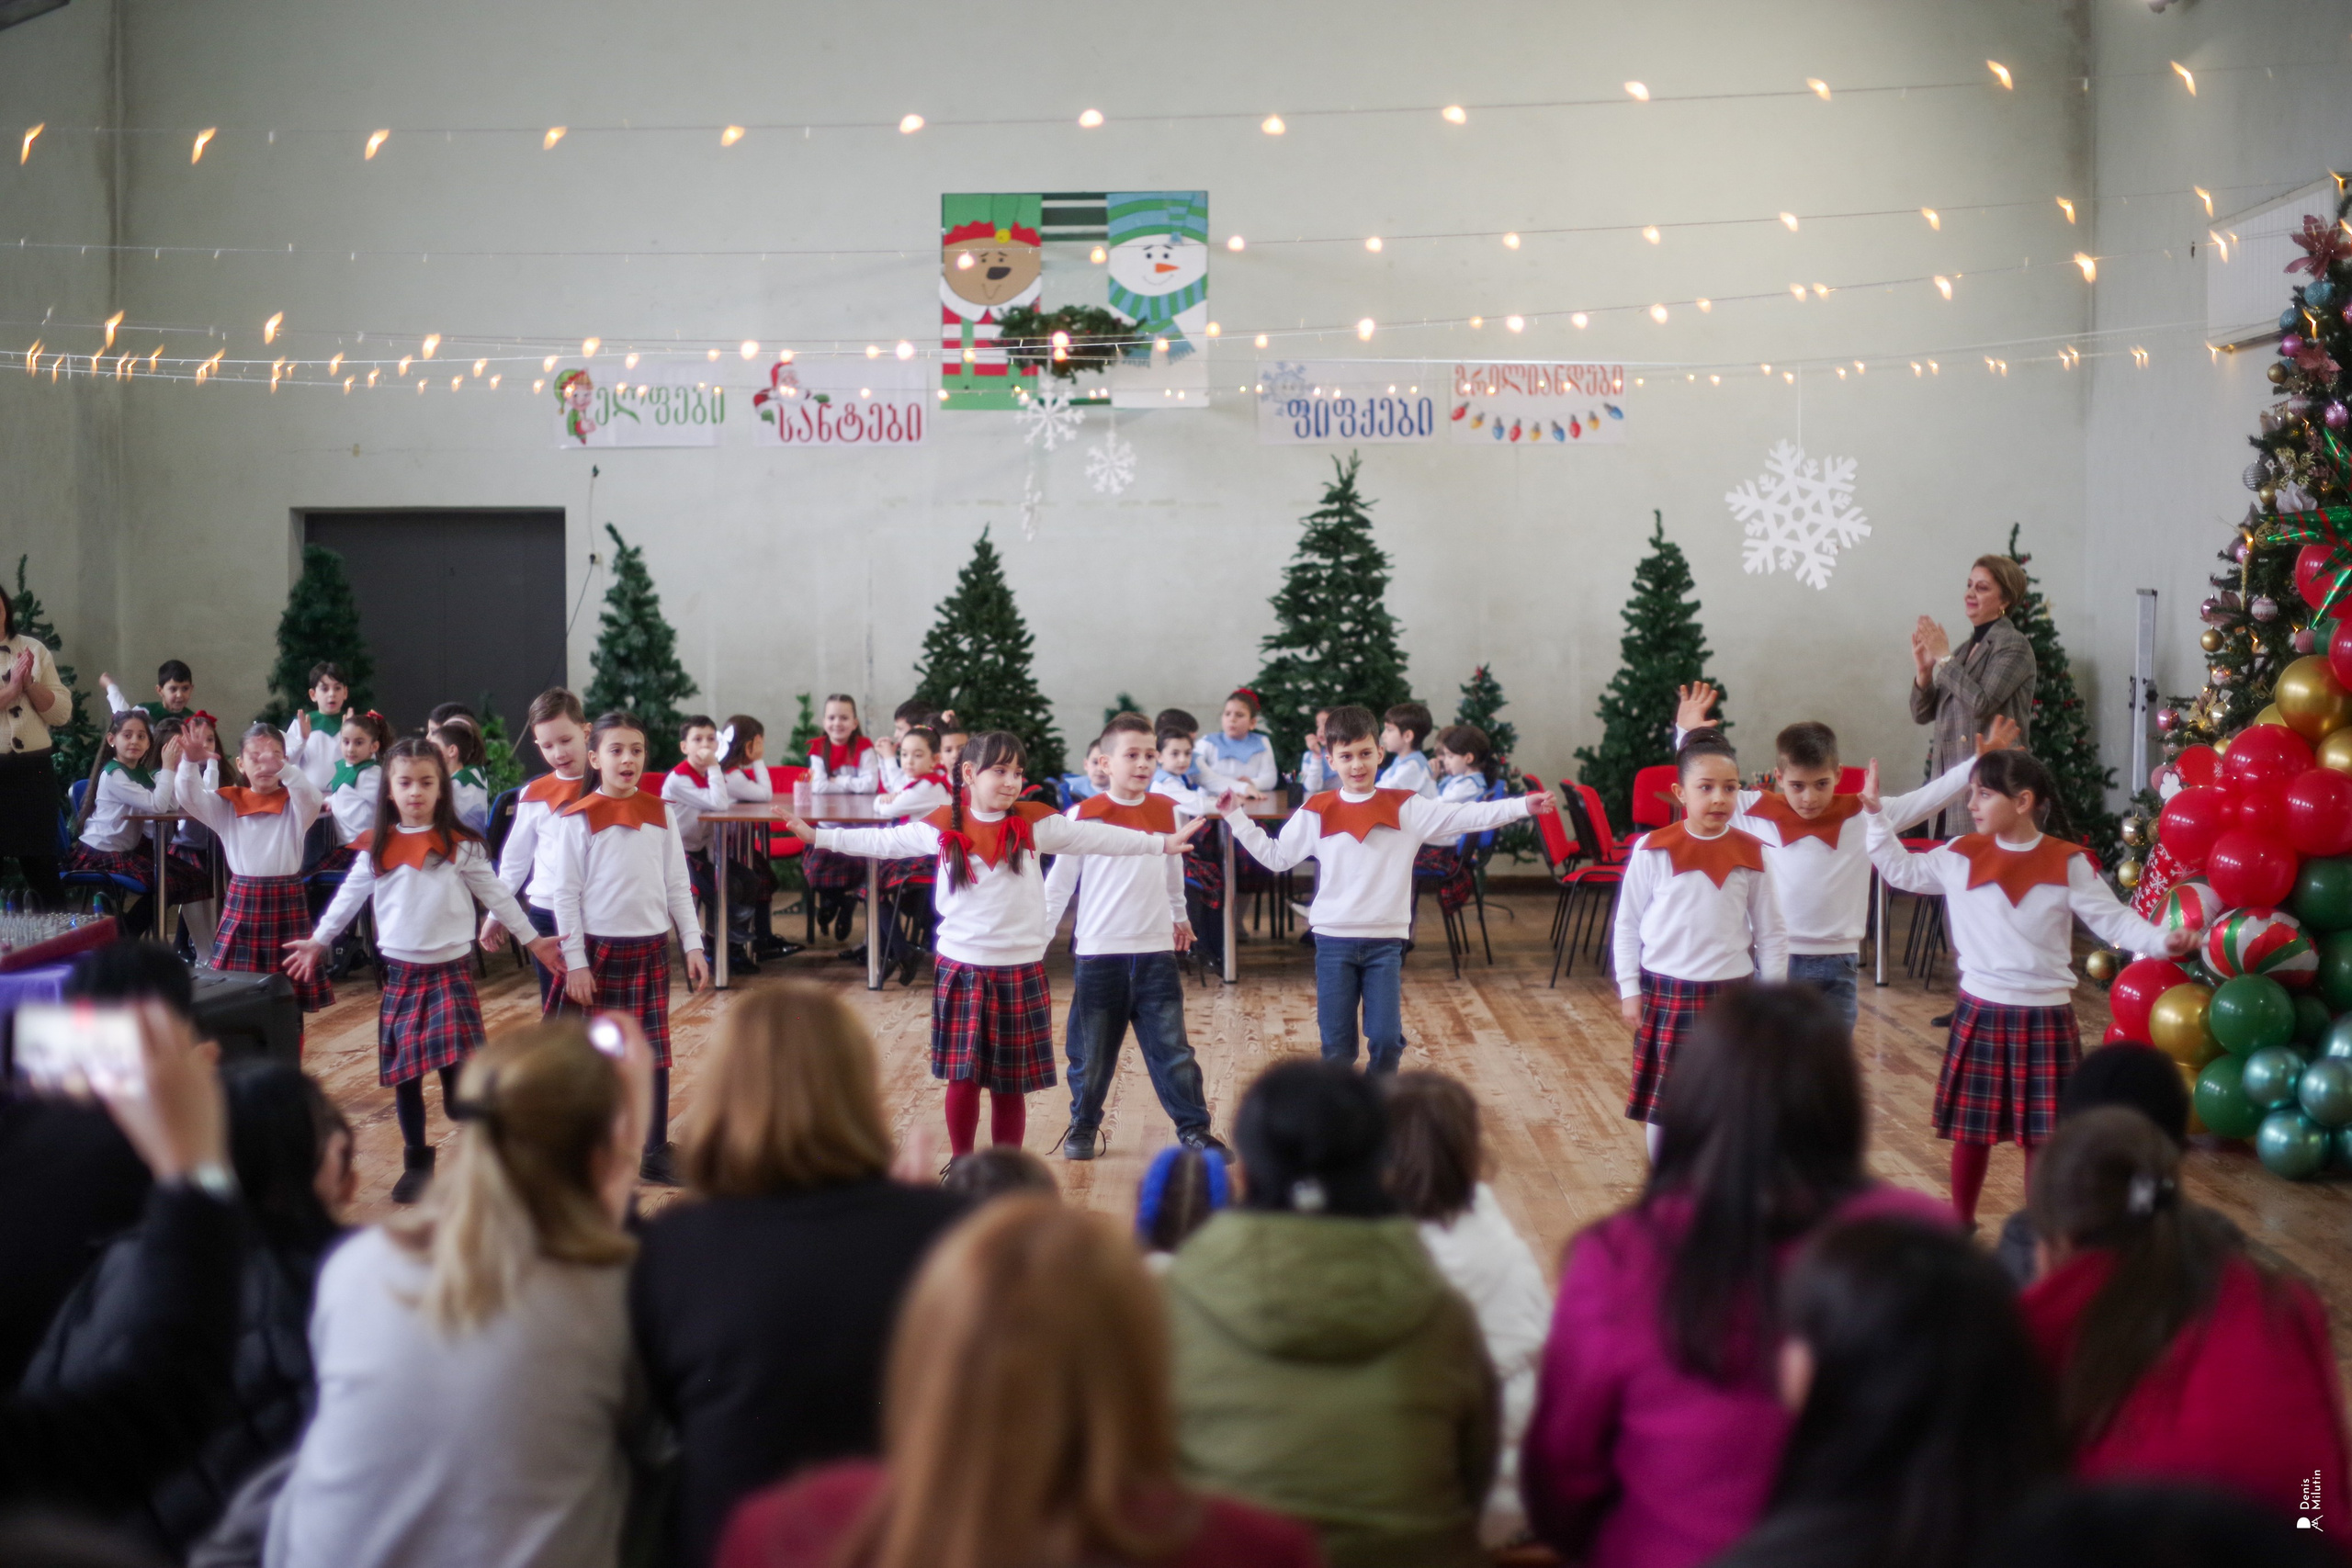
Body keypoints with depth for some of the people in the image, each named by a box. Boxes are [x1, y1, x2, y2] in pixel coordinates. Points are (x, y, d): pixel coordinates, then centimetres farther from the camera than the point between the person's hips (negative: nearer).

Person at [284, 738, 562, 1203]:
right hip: (400, 972, 3)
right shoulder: (377, 849, 4)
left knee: (458, 1071, -10)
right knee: (404, 1074, 8)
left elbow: (497, 895, 3)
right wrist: (319, 941, 17)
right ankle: (416, 1163, 20)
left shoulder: (461, 846, -2)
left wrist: (533, 940, 3)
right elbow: (349, 897, 15)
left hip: (451, 970, -3)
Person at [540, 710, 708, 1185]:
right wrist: (575, 962, -9)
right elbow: (564, 894, -5)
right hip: (598, 950, -3)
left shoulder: (659, 814, 6)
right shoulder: (577, 819, -5)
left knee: (654, 1053, 7)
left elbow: (678, 886, 9)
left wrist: (693, 946, 4)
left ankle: (656, 1151, 17)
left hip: (651, 949, 3)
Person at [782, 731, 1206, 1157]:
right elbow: (882, 842, 8)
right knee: (962, 1077, 1)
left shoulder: (1036, 823, -1)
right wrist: (818, 836, 6)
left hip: (1021, 972, 0)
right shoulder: (943, 826, -1)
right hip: (961, 970, 0)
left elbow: (1097, 837, 2)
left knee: (1010, 1084, 7)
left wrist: (1161, 843, 0)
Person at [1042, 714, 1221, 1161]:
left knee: (1172, 1047, 2)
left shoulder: (1167, 811, 5)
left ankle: (1193, 1128, 9)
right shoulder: (1084, 816, -5)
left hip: (1155, 951, 2)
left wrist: (1180, 917, 30)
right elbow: (1059, 882, -2)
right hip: (1098, 952, -2)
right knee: (1092, 1051, 8)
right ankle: (1083, 1127, 24)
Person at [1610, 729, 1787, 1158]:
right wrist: (1629, 990, 1)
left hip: (1731, 995, 1)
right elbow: (1627, 924, 2)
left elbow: (1771, 933, 5)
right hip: (1665, 992, -1)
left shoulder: (1750, 854, -2)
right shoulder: (1652, 850, -6)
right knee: (1659, 1105, 8)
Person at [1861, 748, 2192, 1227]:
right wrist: (1875, 814, 10)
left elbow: (2113, 920, -6)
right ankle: (1960, 1224, 28)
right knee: (1970, 1129, 11)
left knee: (2042, 1135, 6)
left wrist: (2162, 939, -22)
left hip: (2045, 1018, -2)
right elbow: (1902, 871, 16)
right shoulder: (1960, 856, 1)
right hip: (1979, 1013, 2)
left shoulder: (2067, 863, -8)